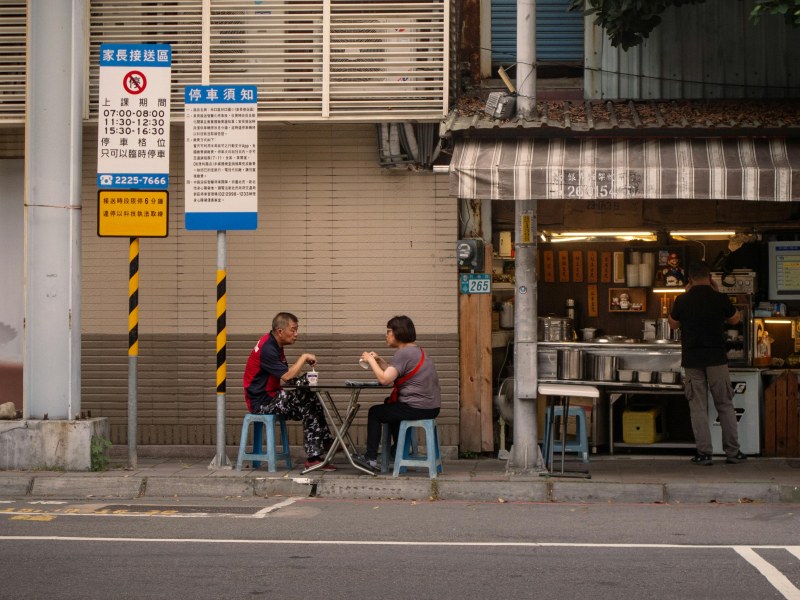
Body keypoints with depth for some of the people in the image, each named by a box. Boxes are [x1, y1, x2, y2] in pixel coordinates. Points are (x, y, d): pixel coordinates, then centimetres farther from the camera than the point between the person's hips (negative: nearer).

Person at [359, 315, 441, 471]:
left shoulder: (403, 353, -14)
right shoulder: (417, 350, 16)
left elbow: (384, 379, -22)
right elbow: (393, 376, 17)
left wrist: (371, 360, -9)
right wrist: (379, 361, 10)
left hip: (416, 408, -9)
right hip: (432, 407, 9)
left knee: (374, 413, 11)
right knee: (390, 404, 34)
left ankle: (371, 457, 13)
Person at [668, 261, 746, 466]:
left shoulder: (682, 301, -3)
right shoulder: (720, 299, -4)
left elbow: (673, 324, 14)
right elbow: (735, 319, 13)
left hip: (691, 359, 0)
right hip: (716, 358, 0)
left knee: (698, 407, 4)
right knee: (725, 405, 8)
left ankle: (704, 453, 0)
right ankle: (733, 451, 9)